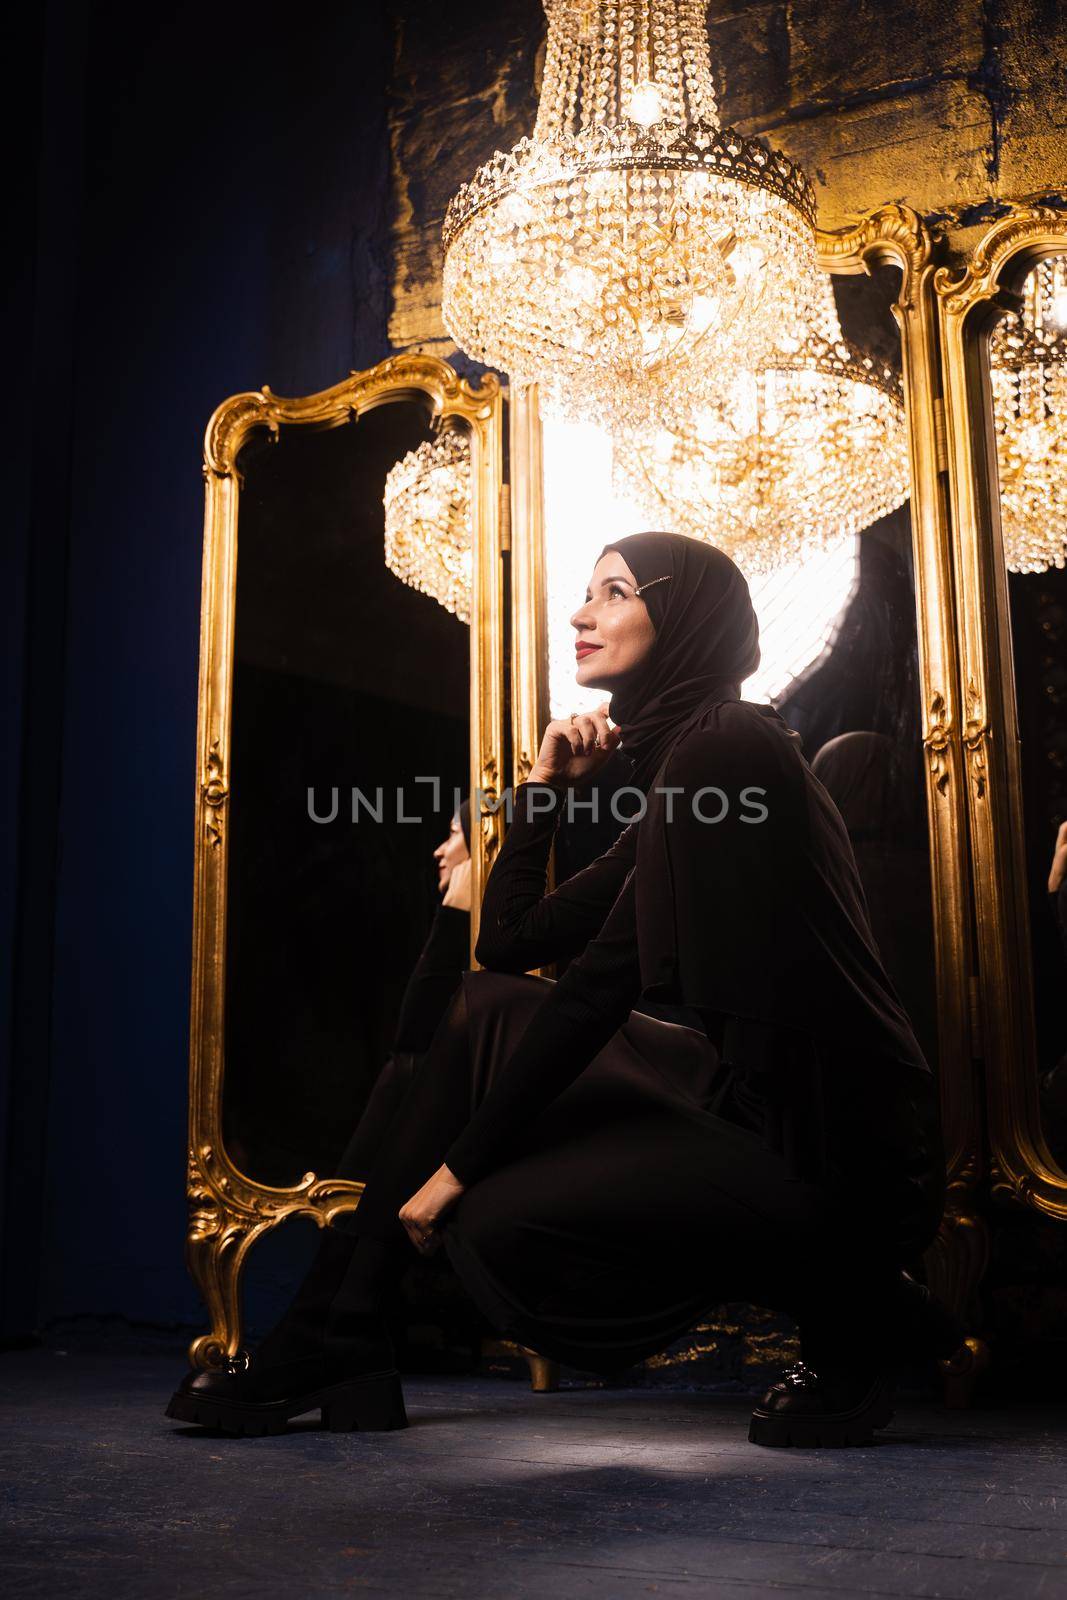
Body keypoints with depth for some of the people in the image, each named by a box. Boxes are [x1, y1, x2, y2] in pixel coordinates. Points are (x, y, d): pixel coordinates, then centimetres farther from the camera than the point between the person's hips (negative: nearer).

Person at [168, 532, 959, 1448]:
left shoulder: (725, 746, -13)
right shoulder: (675, 765, 16)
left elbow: (602, 987, -16)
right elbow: (512, 944, 17)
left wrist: (462, 1164, -11)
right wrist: (544, 788, 12)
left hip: (838, 1148, -9)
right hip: (752, 1102, 9)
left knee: (497, 1225, -19)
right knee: (488, 1009, 7)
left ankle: (848, 1316, -1)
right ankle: (341, 1340, 8)